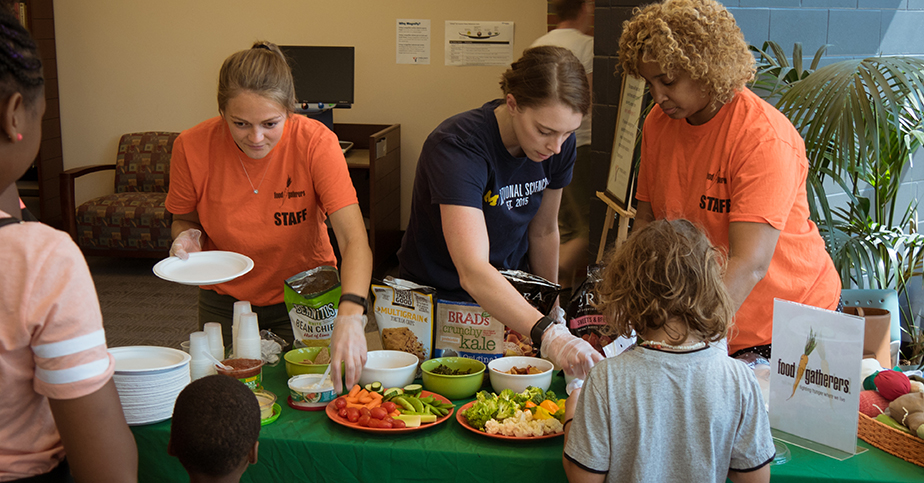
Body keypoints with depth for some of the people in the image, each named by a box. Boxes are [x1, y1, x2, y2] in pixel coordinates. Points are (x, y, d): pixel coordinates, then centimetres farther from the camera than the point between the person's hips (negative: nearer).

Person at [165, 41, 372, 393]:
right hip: (225, 301, 2)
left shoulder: (316, 142, -25)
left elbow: (354, 238, -35)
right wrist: (187, 237, -21)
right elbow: (183, 219, 2)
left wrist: (350, 314, -50)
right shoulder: (192, 146, -19)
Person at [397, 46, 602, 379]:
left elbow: (543, 232, 5)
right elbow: (473, 271, -43)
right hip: (436, 300, -4)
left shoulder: (559, 144, -12)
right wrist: (549, 335, -52)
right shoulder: (457, 146, -31)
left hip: (510, 297, 4)